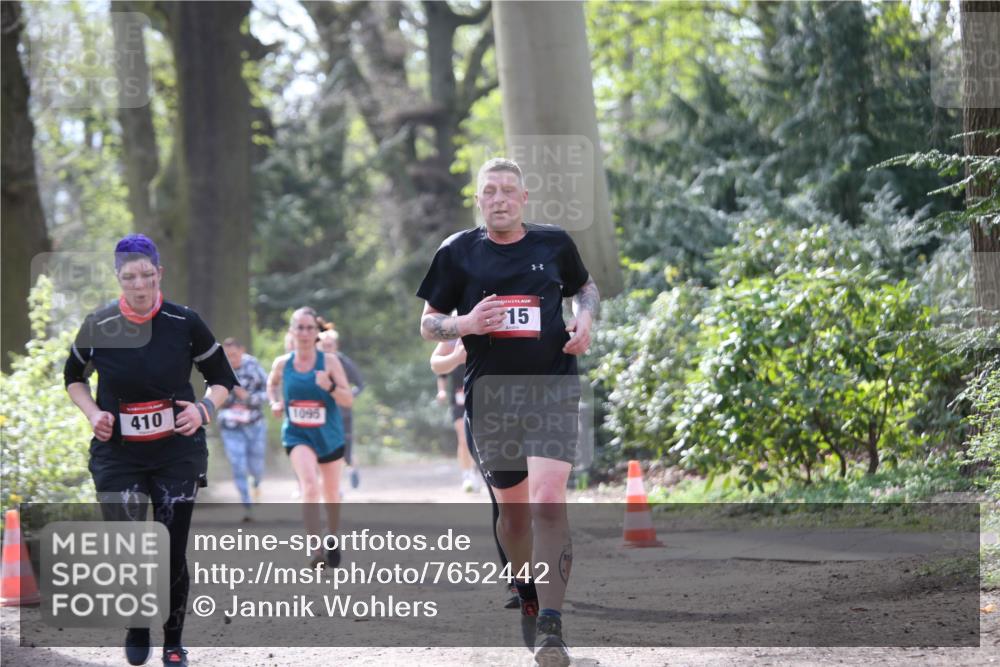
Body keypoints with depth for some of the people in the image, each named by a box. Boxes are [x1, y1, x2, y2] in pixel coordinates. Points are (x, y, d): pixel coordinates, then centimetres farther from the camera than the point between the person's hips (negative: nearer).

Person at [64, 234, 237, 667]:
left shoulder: (184, 323, -7)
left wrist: (204, 408, -14)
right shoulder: (99, 325, -5)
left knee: (172, 553, 1)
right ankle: (136, 629, 21)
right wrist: (92, 412, -4)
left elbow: (222, 378, 5)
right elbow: (73, 376, 13)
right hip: (117, 454, 0)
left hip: (177, 453, 0)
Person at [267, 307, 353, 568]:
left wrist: (330, 386, -31)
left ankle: (332, 539, 45)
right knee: (310, 487, -25)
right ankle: (316, 551, -31)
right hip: (298, 436, -1)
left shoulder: (329, 361, -11)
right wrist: (275, 403, 0)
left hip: (329, 436, 1)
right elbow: (272, 383, 19)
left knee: (331, 493, 18)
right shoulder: (282, 364, -5)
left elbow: (349, 400, -12)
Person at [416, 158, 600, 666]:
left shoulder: (554, 243, 4)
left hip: (553, 392, -1)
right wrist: (464, 324, -13)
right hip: (491, 396, 1)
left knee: (548, 503, -17)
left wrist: (585, 319, 1)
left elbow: (586, 287, 23)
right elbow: (428, 323, 8)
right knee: (512, 507, 13)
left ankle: (550, 626, -19)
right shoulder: (457, 252, 1)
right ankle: (527, 590, 41)